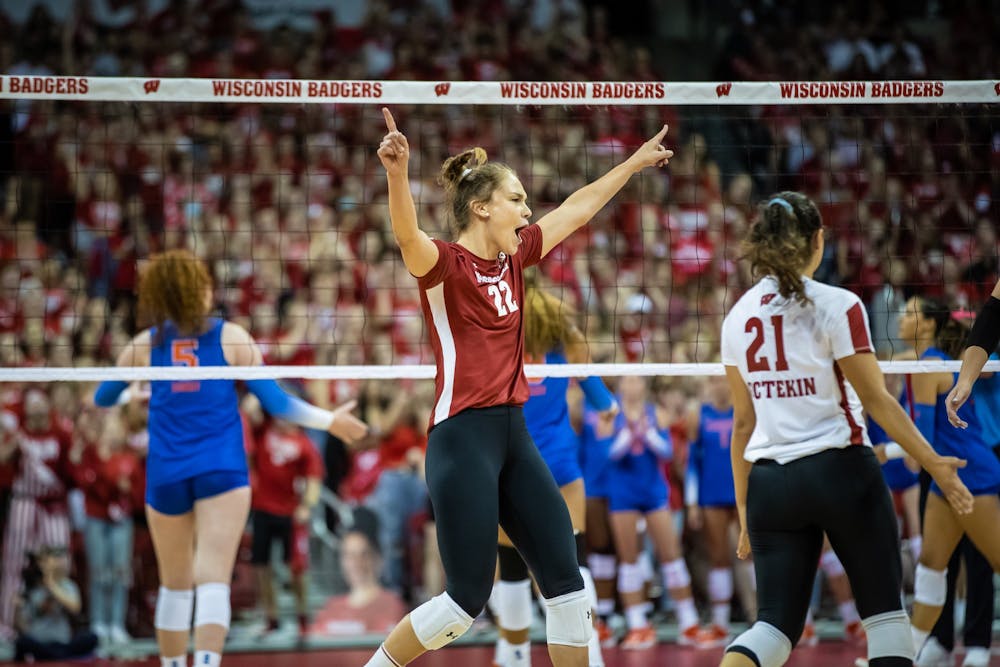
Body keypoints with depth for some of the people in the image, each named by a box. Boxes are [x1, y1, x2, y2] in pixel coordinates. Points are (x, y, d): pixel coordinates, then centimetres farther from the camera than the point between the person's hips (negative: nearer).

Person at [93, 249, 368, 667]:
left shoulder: (145, 345, 5)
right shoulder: (230, 337, 1)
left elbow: (102, 399, 17)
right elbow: (274, 401, 2)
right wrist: (329, 421, 13)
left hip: (166, 474, 2)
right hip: (221, 471, -2)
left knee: (175, 582, 16)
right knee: (213, 579, -13)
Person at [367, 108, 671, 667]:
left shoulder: (515, 257, 12)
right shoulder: (445, 264, -10)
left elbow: (577, 208, 25)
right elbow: (409, 238, -33)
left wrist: (634, 163, 32)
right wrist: (397, 173, -51)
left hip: (514, 436, 8)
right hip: (463, 438, -8)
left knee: (568, 583, 4)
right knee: (468, 600, -6)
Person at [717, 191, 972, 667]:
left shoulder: (738, 317, 7)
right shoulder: (837, 306, -8)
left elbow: (743, 422, 10)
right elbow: (875, 399, -10)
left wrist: (744, 509, 14)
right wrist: (934, 463, -4)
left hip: (770, 481, 4)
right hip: (841, 471, -4)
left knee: (775, 624, 4)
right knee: (885, 612, 11)